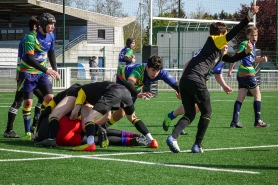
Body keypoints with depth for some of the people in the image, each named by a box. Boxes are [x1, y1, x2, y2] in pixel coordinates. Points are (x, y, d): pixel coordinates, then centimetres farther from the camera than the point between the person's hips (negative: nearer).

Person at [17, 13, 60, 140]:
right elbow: (29, 58, -29)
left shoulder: (50, 36, 0)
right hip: (27, 72, -6)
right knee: (28, 101, -6)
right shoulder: (31, 37, -22)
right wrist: (47, 70, -34)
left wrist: (55, 70, 4)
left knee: (49, 98, -4)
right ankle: (28, 132, 2)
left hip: (41, 72, 6)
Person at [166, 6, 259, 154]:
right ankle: (197, 145, 6)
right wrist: (248, 18, -12)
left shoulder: (217, 51, 31)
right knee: (206, 112, 8)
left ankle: (173, 137, -12)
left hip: (184, 81, 8)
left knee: (190, 114, 11)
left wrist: (246, 52, 28)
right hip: (196, 80, -8)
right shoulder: (214, 41, 6)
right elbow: (232, 34, -8)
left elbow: (231, 59, 38)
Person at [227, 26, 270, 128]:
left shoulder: (253, 45, 17)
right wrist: (230, 69, -23)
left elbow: (253, 59, 27)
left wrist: (262, 59, 8)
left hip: (241, 75, 8)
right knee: (257, 96, 2)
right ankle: (257, 121, 5)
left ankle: (234, 122, 0)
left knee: (240, 98, 4)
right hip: (247, 73, -8)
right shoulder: (244, 44, -10)